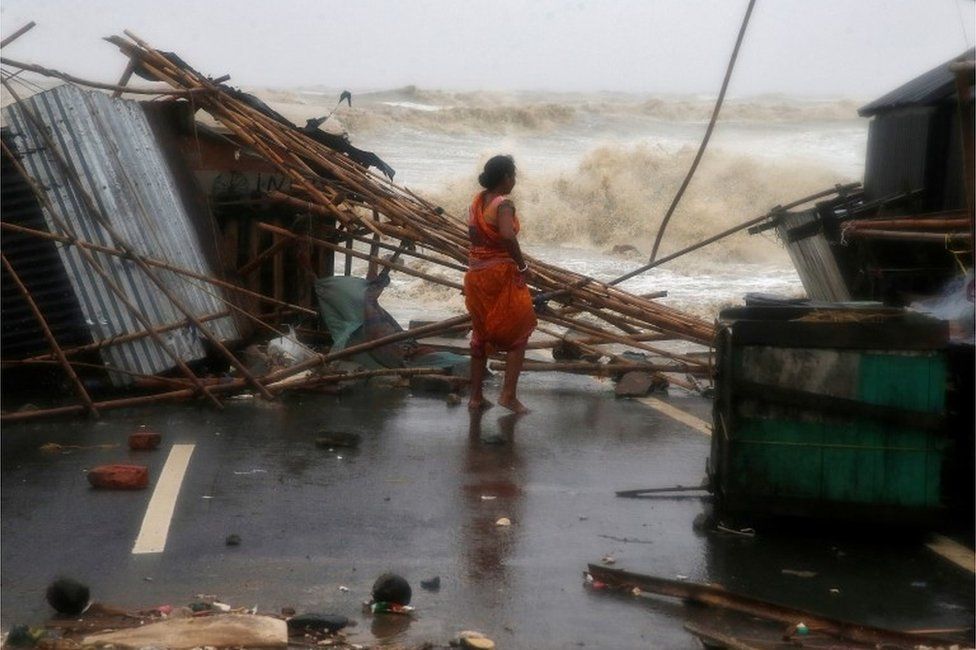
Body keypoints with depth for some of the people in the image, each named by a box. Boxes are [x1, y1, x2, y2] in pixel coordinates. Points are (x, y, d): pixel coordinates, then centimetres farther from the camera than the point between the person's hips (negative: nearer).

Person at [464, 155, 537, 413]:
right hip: (501, 274, -7)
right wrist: (522, 265, -23)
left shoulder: (477, 201, 6)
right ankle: (509, 394, 2)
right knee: (519, 333, 8)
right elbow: (507, 235, -35)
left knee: (481, 334, 17)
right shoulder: (504, 204, -18)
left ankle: (476, 396, 21)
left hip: (476, 273, 7)